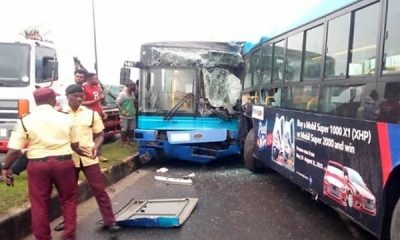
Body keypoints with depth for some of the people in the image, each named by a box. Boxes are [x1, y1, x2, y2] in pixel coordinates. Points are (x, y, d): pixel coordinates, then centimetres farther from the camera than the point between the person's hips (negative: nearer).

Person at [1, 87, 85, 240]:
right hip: (64, 162, 1)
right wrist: (81, 151, 29)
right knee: (68, 199, 17)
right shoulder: (66, 118, 2)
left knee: (39, 204, 12)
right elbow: (75, 145, 8)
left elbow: (14, 150, -6)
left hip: (37, 164, -1)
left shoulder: (25, 121, -3)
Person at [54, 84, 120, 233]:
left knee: (99, 189, 0)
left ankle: (109, 221, 7)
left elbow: (99, 134, 7)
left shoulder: (91, 113, 2)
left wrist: (95, 147, -12)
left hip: (89, 157, 0)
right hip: (69, 158, 1)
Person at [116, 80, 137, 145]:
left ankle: (128, 140, 27)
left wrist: (134, 109, 10)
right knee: (124, 129, 0)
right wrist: (123, 111, -20)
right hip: (125, 116, -7)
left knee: (131, 129, 13)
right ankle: (123, 141, 11)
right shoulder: (122, 94, -14)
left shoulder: (132, 94, 9)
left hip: (132, 115, 7)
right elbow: (117, 103, -17)